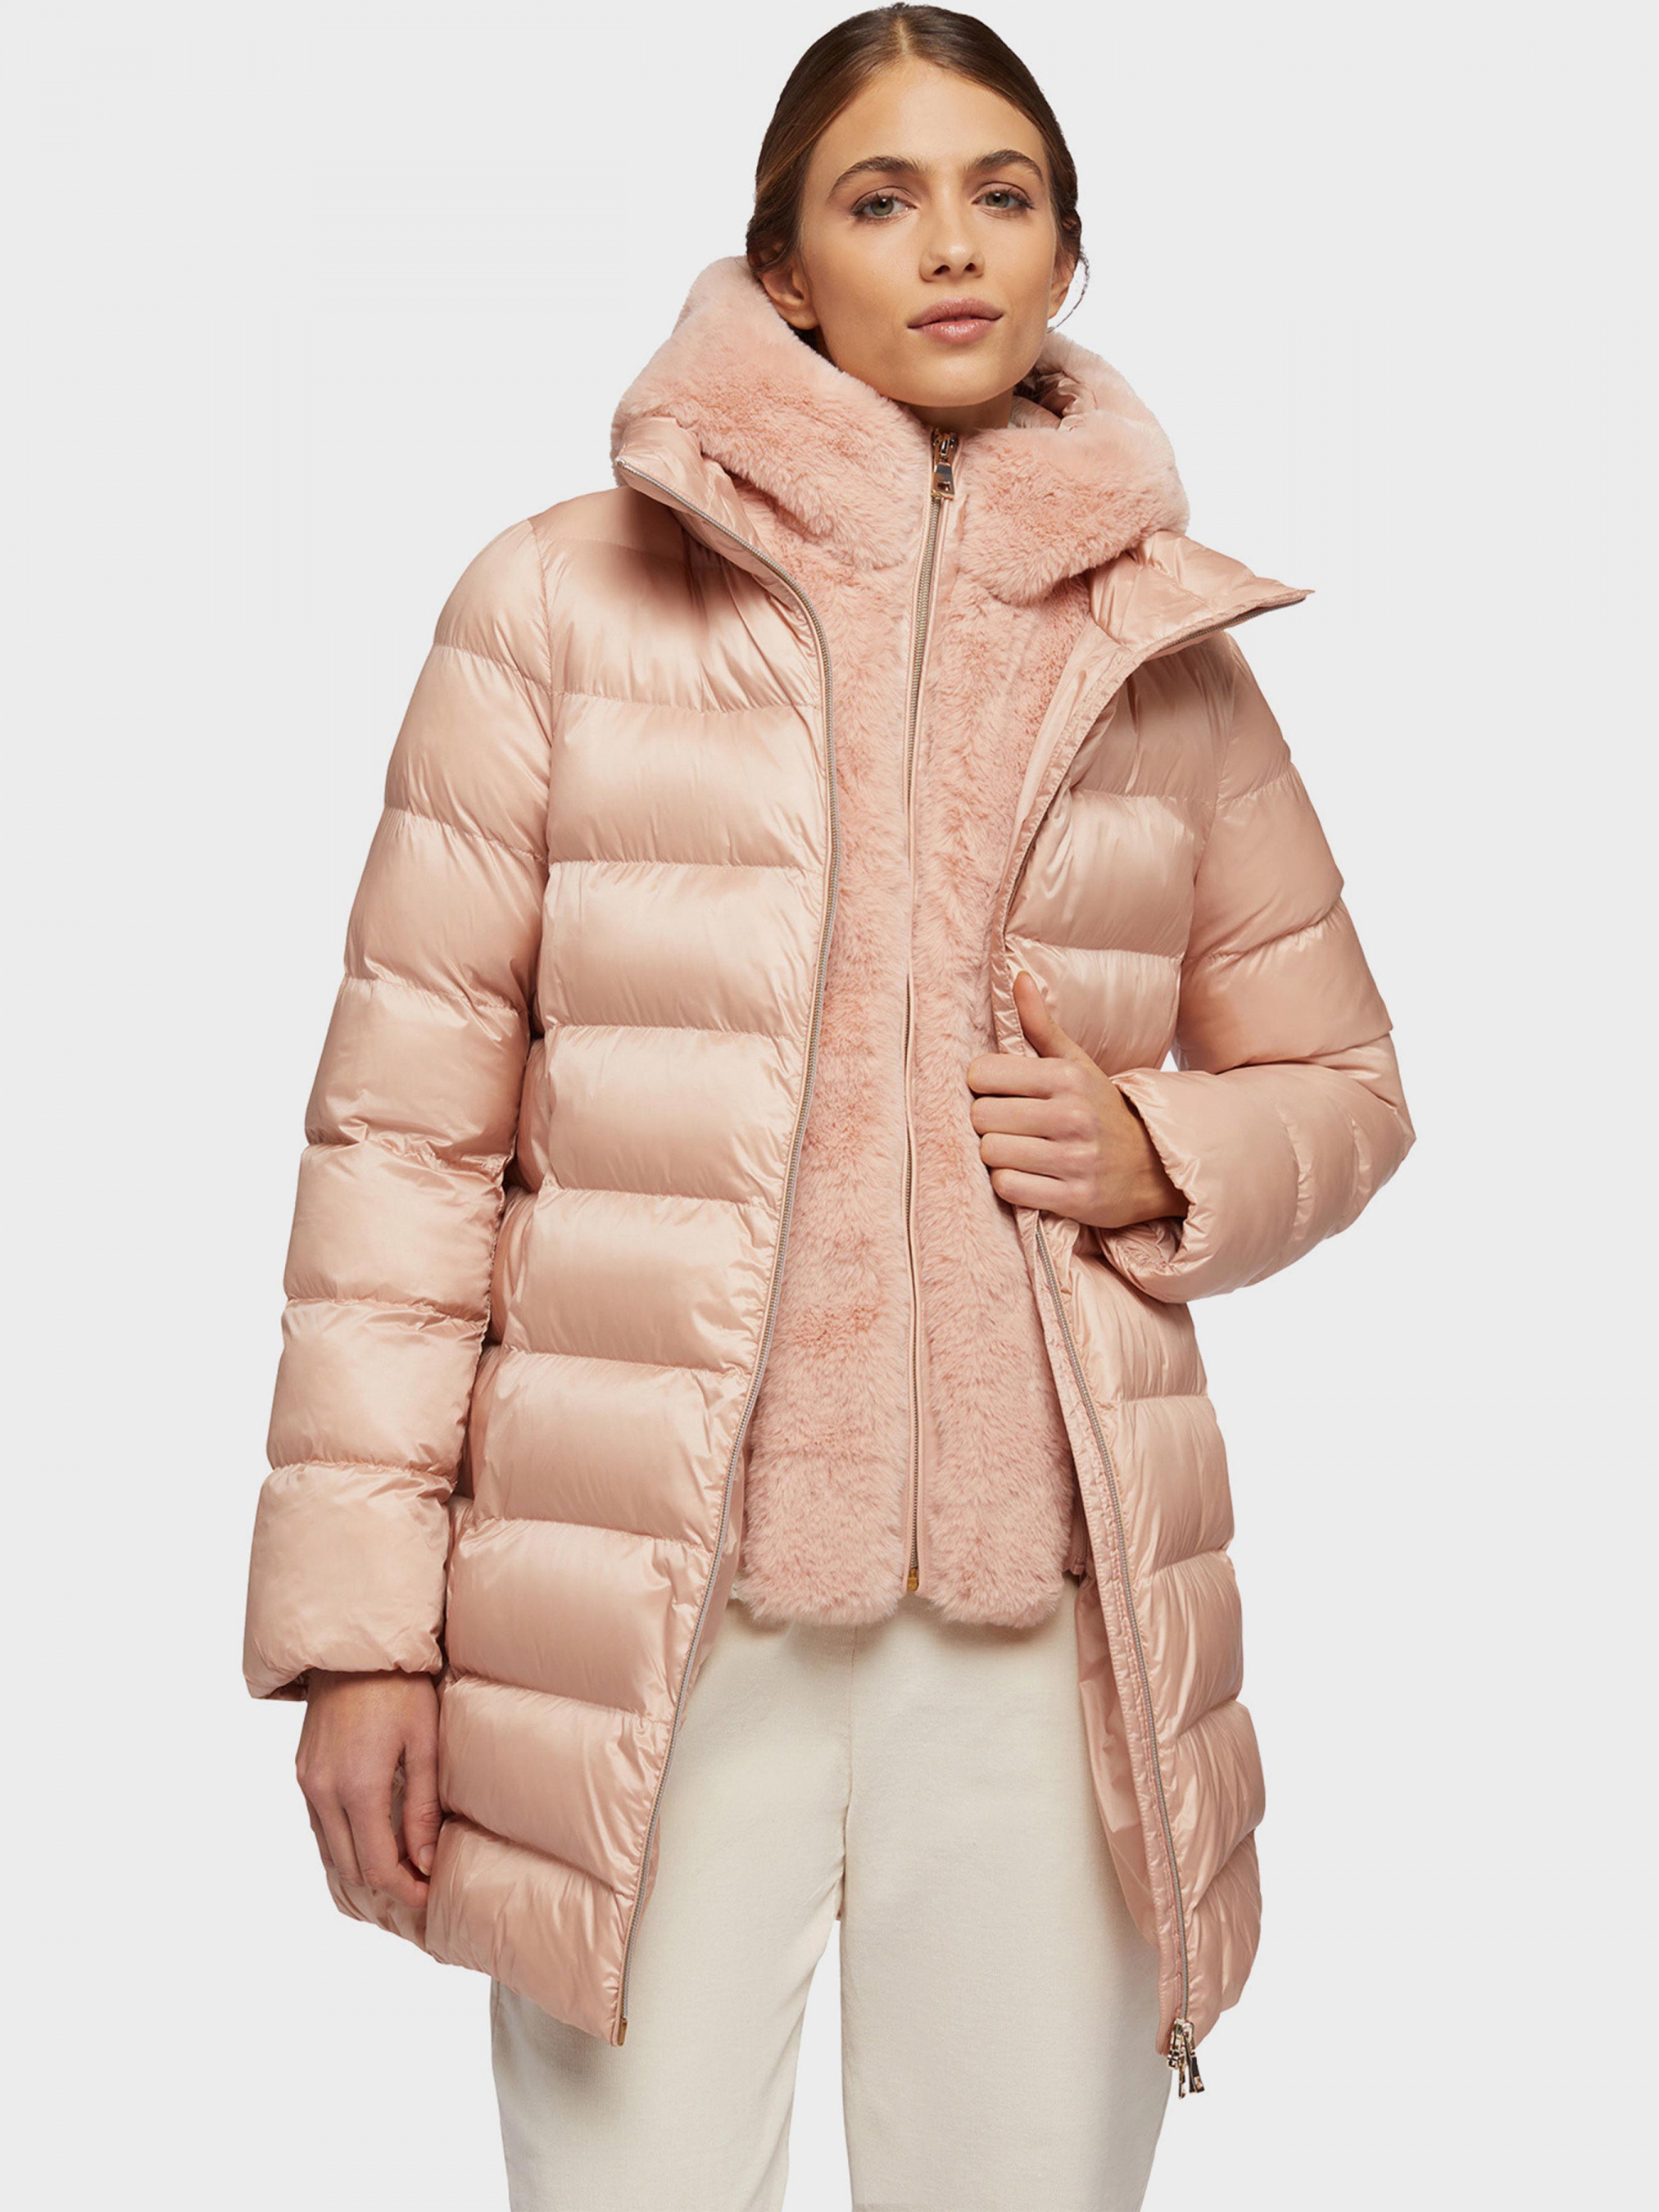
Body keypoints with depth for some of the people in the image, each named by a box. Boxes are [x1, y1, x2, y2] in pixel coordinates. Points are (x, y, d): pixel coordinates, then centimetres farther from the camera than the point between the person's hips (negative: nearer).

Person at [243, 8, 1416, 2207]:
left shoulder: (1166, 648, 10)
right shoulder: (563, 602, 2)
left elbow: (1342, 1090, 20)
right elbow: (407, 1122, 0)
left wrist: (1159, 1161, -3)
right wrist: (360, 1614, -5)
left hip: (1048, 1609, 2)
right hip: (649, 1602, -2)